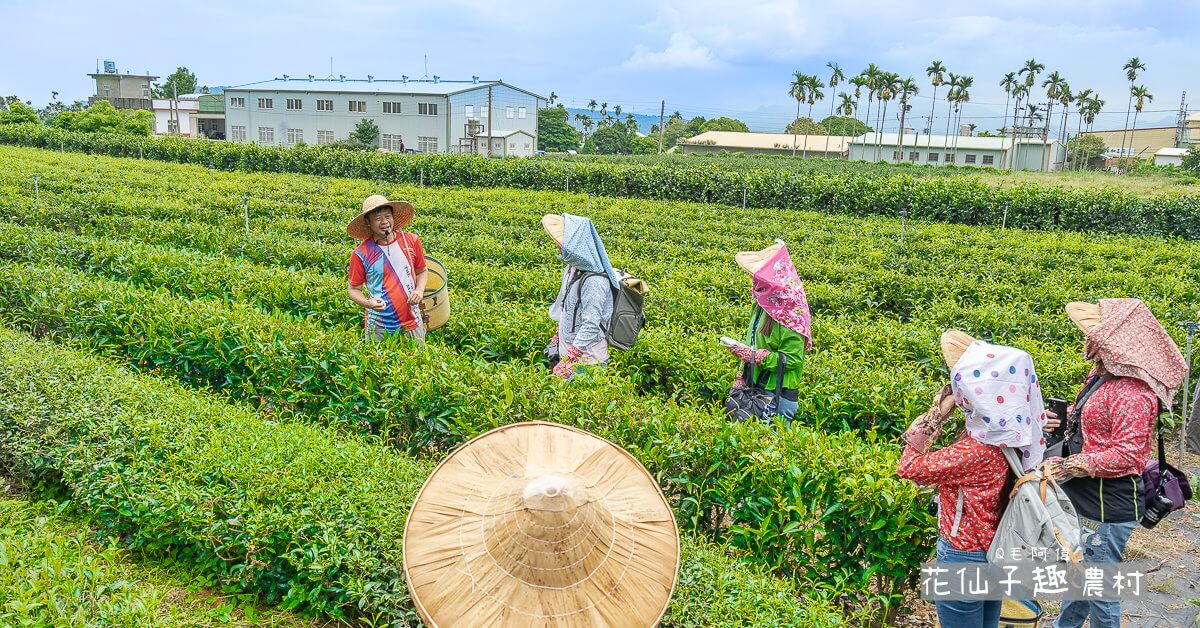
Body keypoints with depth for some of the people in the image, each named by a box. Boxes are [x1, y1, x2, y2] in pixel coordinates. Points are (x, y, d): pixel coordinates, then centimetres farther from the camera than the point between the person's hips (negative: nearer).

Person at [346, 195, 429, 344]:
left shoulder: (411, 241, -2)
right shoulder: (361, 254, -8)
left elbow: (422, 272, 13)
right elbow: (353, 289, 2)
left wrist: (419, 290, -7)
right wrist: (367, 303, -18)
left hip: (413, 323, 2)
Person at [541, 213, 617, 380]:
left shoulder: (594, 281, -25)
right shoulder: (572, 269, 2)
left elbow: (591, 327, -26)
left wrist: (567, 363, -26)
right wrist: (556, 341, 19)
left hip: (585, 361, -8)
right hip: (567, 351, 8)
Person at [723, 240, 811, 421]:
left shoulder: (790, 317, -21)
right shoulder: (761, 307, 4)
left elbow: (792, 360, -21)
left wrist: (751, 354, -23)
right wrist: (740, 380, 9)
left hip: (779, 396, -8)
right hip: (754, 389, 8)